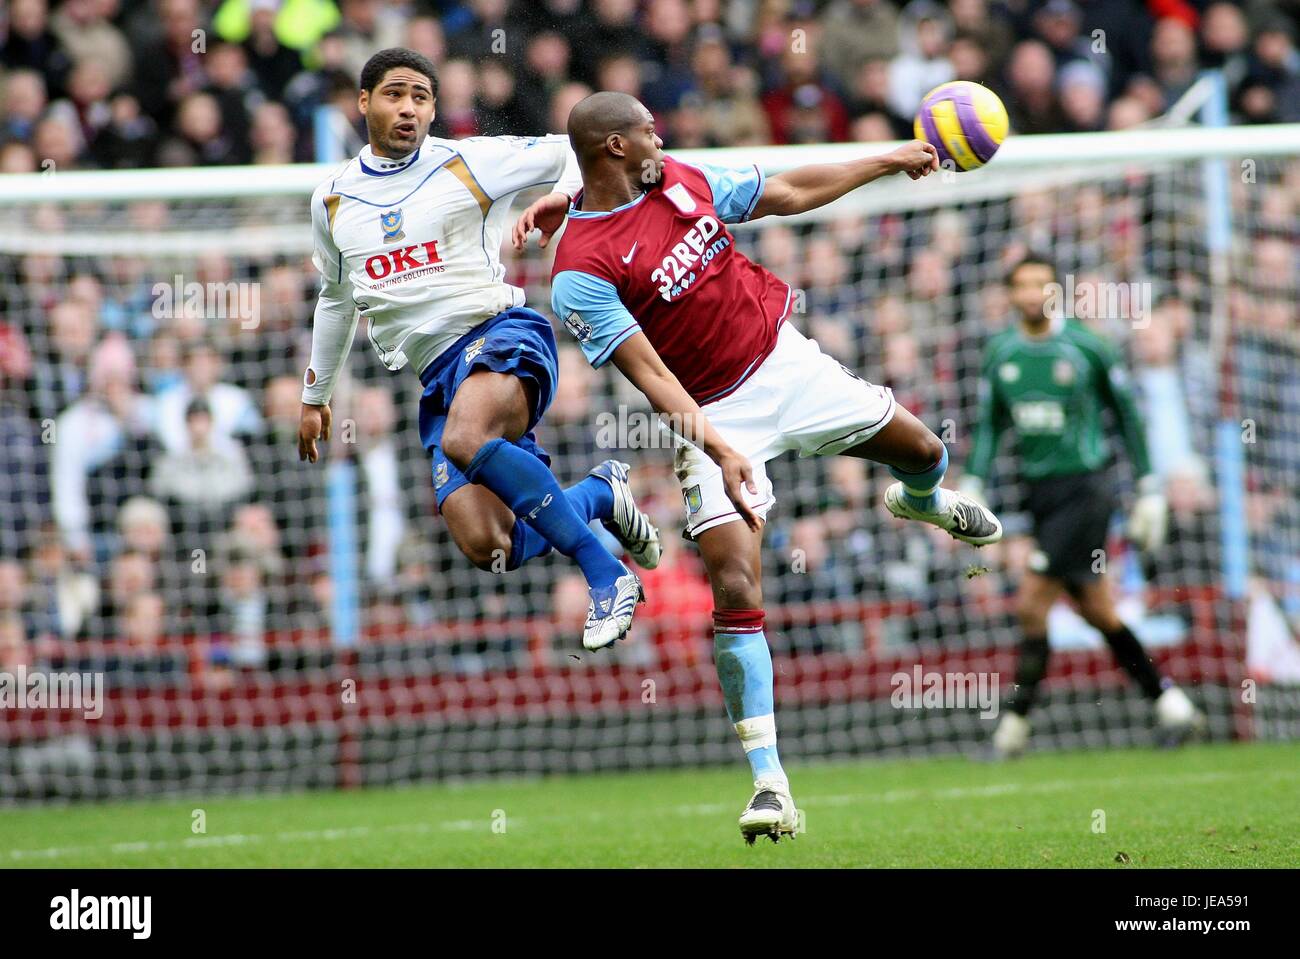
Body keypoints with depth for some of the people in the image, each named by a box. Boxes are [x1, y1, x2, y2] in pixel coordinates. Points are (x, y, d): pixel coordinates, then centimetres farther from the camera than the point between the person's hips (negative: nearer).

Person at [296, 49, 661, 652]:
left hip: (500, 335, -5)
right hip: (437, 376, 5)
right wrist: (314, 396, 37)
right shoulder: (332, 200, 16)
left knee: (466, 440, -40)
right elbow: (335, 299, 31)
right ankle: (598, 495, 16)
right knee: (488, 549, -16)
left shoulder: (469, 162, 2)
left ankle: (606, 574, -30)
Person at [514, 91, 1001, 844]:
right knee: (737, 591, -17)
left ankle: (921, 501, 58)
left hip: (787, 359, 6)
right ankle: (770, 784, -12)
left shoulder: (683, 182, 0)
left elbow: (791, 194, 13)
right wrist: (719, 450, -33)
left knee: (923, 451, 16)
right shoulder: (581, 273, -19)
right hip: (716, 415, -6)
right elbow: (649, 372, -24)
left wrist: (890, 161, 17)